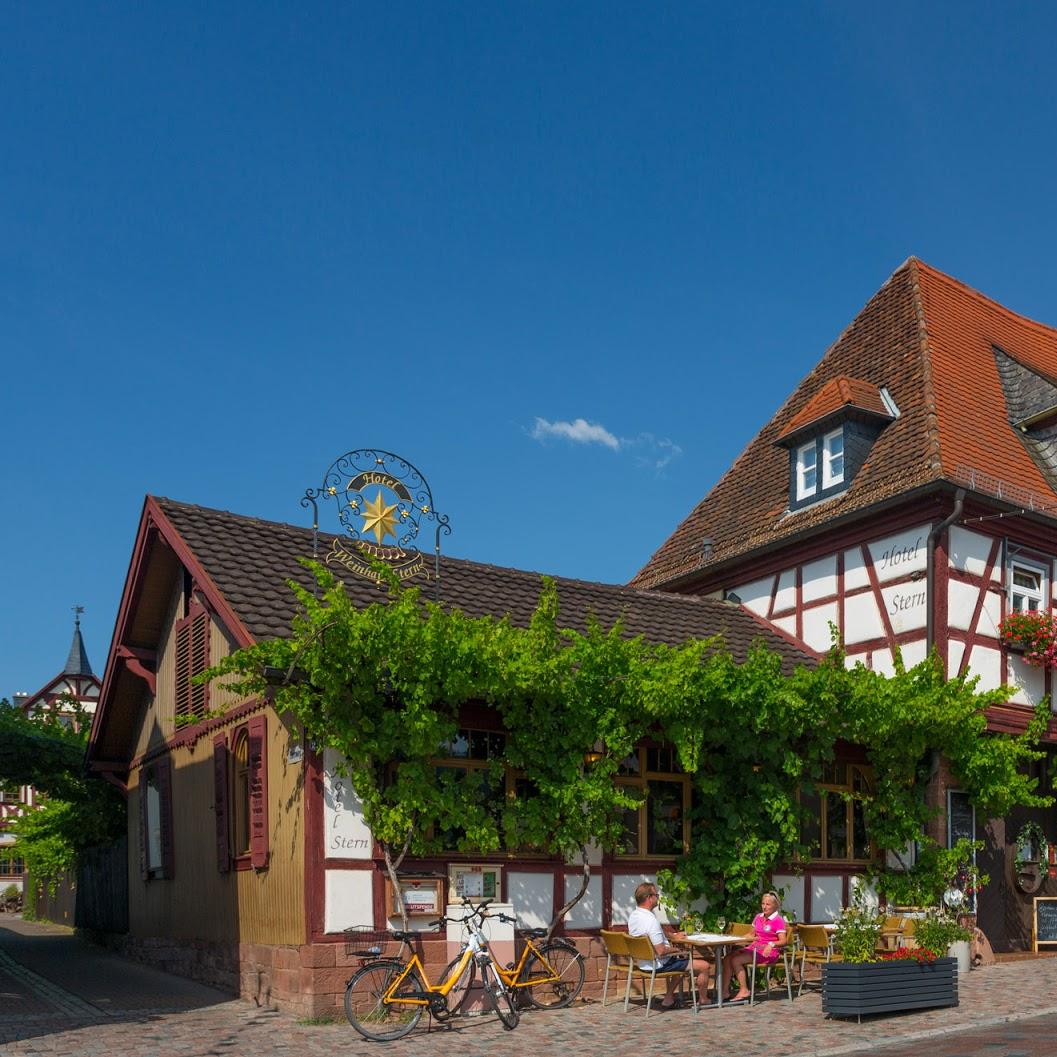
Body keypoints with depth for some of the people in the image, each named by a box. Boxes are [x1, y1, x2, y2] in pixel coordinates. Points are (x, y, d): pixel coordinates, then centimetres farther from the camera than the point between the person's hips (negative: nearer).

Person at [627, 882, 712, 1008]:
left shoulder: (633, 916, 1)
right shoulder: (651, 920, -29)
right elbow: (661, 951, -29)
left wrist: (673, 936, 15)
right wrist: (676, 949, -10)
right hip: (659, 965, -10)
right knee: (704, 966, -4)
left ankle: (669, 997, 34)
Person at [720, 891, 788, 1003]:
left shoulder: (778, 920, -6)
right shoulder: (758, 917, 17)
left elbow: (783, 941, -14)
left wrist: (772, 944, -31)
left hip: (768, 952, -7)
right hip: (754, 947, 7)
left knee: (736, 960, -24)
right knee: (727, 959, -15)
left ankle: (744, 991, -12)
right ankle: (724, 990, -13)